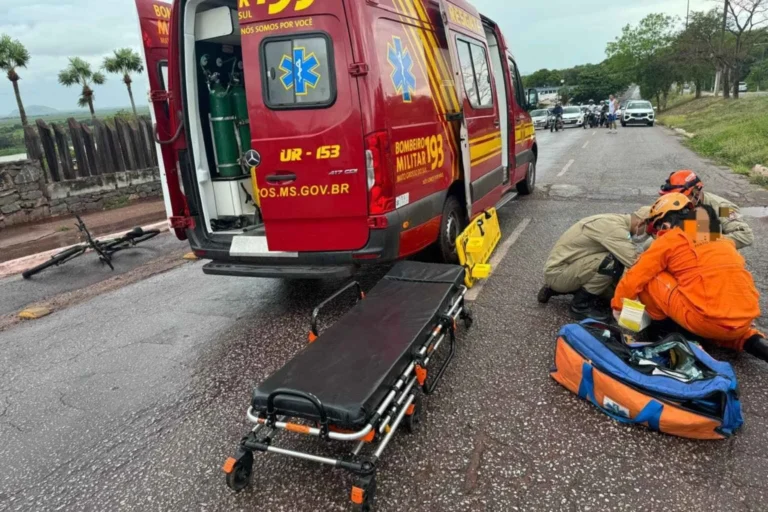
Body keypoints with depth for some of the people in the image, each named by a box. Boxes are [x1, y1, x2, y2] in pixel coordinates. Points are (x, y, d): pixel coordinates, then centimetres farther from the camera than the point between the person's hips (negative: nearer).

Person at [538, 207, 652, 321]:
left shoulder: (616, 221, 8)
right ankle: (581, 304, -8)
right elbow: (634, 262, -28)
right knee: (614, 262, -25)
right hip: (558, 273, -10)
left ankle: (556, 289, 16)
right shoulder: (614, 227, -23)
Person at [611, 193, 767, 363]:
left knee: (648, 278, 3)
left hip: (706, 321, -6)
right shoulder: (723, 240, 23)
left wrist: (618, 306, 20)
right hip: (745, 320, 6)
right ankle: (749, 339, 12)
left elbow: (635, 277, 5)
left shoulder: (671, 238, 5)